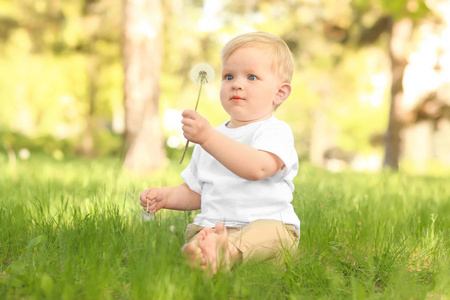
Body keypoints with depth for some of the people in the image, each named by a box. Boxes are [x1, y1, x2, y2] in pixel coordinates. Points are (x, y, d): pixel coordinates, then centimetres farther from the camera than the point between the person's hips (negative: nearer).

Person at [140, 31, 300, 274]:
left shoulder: (276, 131, -1)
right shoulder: (214, 137, 23)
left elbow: (257, 167, -24)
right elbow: (195, 192, 28)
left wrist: (208, 137, -29)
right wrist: (167, 196, 6)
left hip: (266, 224, -6)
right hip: (212, 225, 6)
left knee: (271, 232, -38)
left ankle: (227, 252, -60)